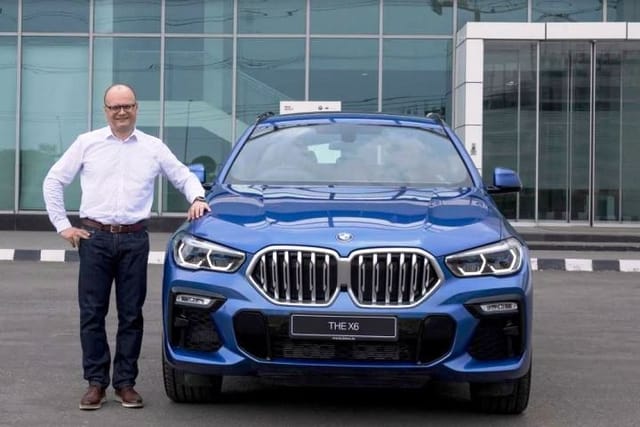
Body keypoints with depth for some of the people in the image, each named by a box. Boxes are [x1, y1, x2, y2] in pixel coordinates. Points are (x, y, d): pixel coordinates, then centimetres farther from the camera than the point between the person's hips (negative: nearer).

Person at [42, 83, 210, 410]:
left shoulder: (153, 148, 10)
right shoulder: (87, 143, 7)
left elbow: (184, 176, 18)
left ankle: (125, 383, 11)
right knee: (92, 313, 0)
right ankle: (96, 383, 8)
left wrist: (197, 198, -3)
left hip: (134, 239, 1)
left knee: (131, 315, 2)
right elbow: (53, 181, 10)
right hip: (94, 237, 0)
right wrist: (62, 225, 4)